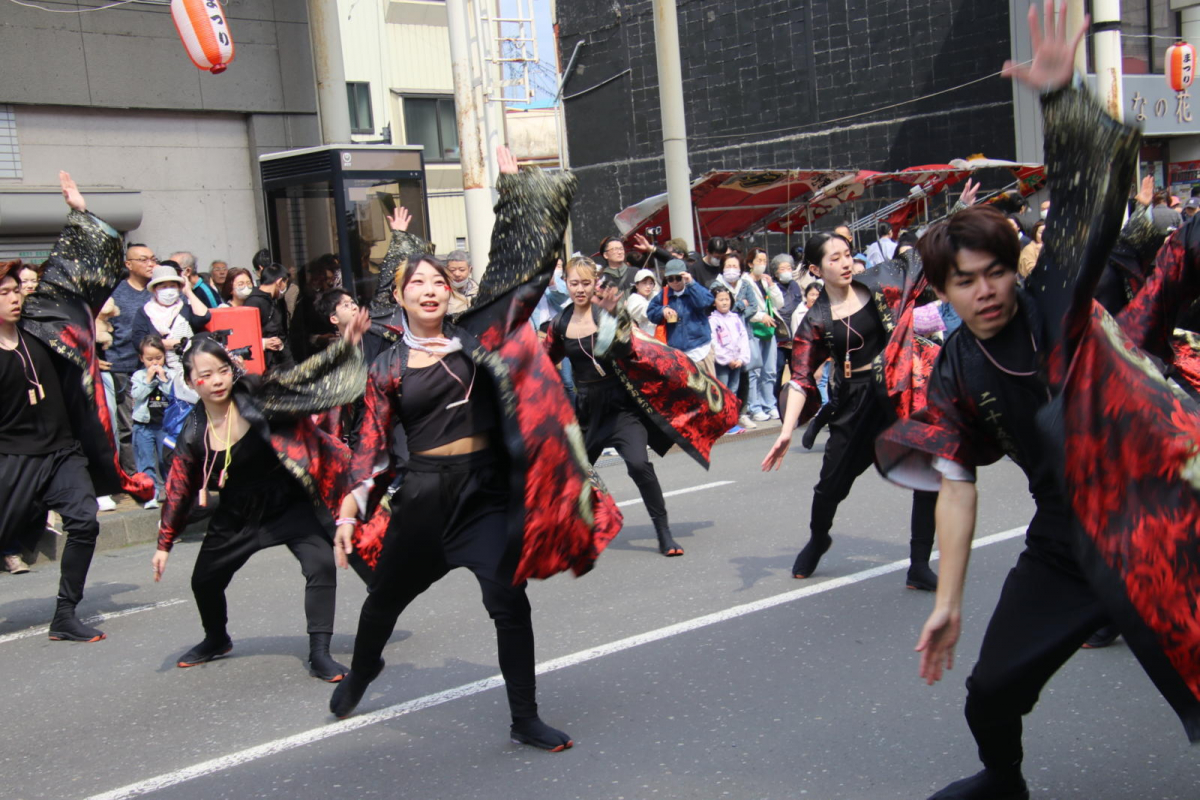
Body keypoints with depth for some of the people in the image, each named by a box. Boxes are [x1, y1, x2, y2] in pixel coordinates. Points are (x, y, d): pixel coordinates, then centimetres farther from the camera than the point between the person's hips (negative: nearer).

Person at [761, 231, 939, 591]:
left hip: (900, 390, 1)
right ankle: (817, 541, 42)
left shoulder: (877, 283, 1)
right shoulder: (815, 321, -3)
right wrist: (786, 431, -15)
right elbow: (801, 379, -5)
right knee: (832, 482, 8)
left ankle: (920, 567, 5)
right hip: (853, 402, -1)